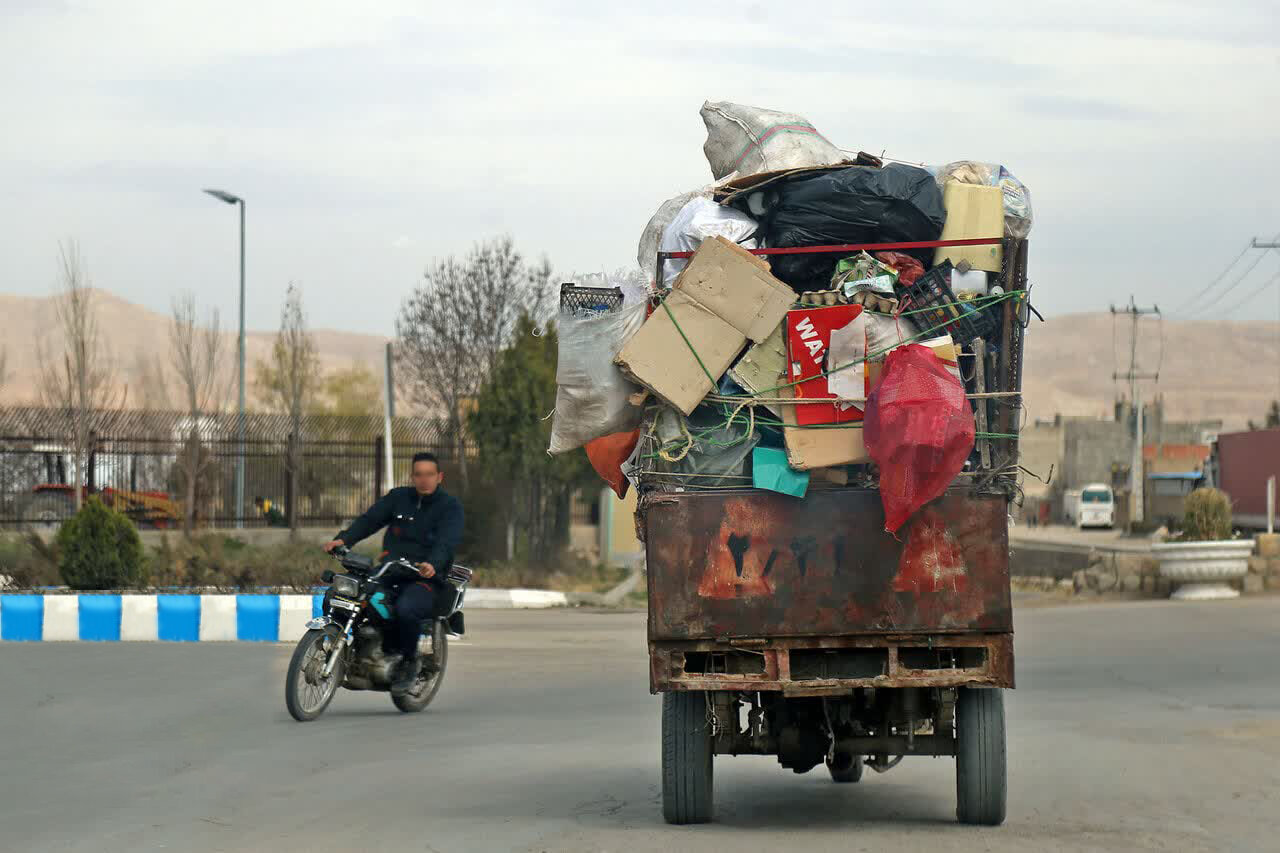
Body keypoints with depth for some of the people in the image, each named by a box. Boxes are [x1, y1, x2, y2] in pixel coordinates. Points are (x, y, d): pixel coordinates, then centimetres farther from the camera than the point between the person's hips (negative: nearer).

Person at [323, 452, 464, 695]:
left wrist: (433, 564, -34)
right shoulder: (399, 497, 16)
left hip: (425, 578, -4)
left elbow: (447, 542, -13)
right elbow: (370, 520, 6)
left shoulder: (450, 506, 3)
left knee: (405, 609, -36)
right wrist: (344, 539, -12)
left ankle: (409, 661, -10)